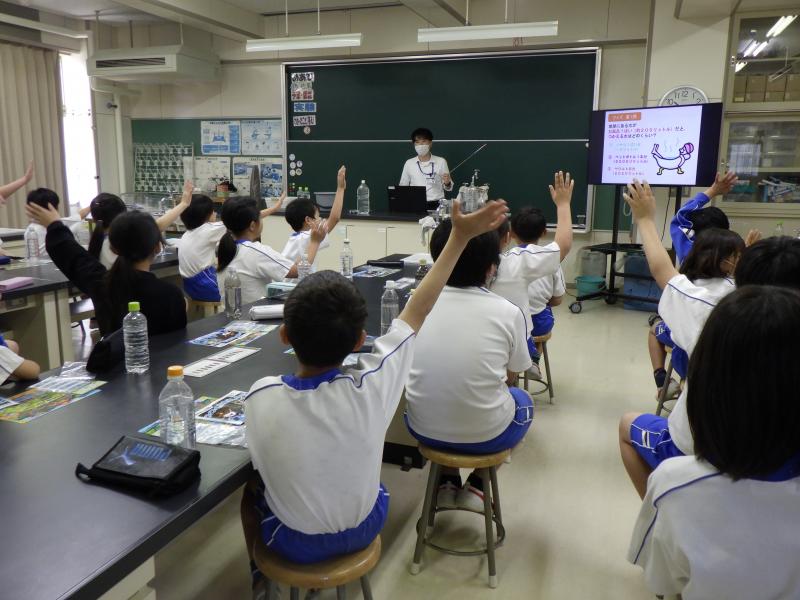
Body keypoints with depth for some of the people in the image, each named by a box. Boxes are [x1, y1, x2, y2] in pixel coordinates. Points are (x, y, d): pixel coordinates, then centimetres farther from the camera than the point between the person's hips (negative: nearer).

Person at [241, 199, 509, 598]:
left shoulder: (262, 396, -29)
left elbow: (262, 463, -11)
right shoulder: (371, 385, -29)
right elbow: (416, 312, -18)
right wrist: (460, 237, -11)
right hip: (364, 529, 1)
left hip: (296, 542, -1)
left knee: (250, 481, 27)